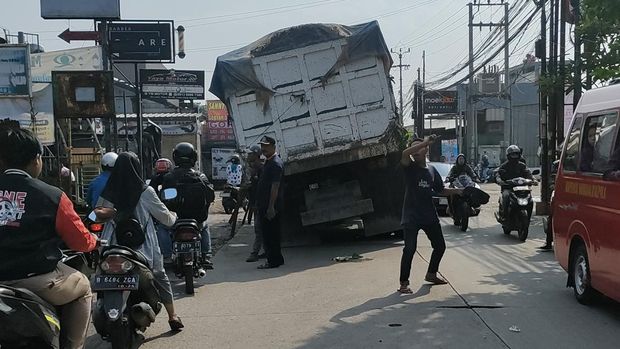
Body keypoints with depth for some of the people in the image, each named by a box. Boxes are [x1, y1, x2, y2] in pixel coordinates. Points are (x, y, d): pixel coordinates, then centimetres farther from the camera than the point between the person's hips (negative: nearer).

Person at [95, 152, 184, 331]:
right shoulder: (145, 192, -12)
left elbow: (98, 213, -10)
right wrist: (173, 216, 16)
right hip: (144, 247, -2)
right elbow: (166, 218, -2)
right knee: (160, 277, 16)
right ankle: (173, 316, 19)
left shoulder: (109, 192, -5)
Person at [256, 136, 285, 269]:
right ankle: (277, 259, 22)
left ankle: (274, 261, 2)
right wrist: (259, 205, 22)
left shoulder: (276, 163, -14)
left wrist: (271, 207, -24)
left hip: (271, 207, -10)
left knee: (270, 234, -5)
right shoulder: (268, 162, 18)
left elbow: (275, 186, -21)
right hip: (264, 206, 10)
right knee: (268, 234, 15)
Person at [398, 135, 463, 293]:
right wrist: (425, 142, -28)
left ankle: (431, 274, 36)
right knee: (410, 248, -15)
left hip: (429, 215, 6)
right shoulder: (410, 167, -5)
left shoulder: (432, 170, 11)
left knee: (440, 246, 14)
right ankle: (404, 283, -5)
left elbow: (440, 190, 21)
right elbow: (405, 153, -28)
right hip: (411, 215, -6)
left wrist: (457, 191, 8)